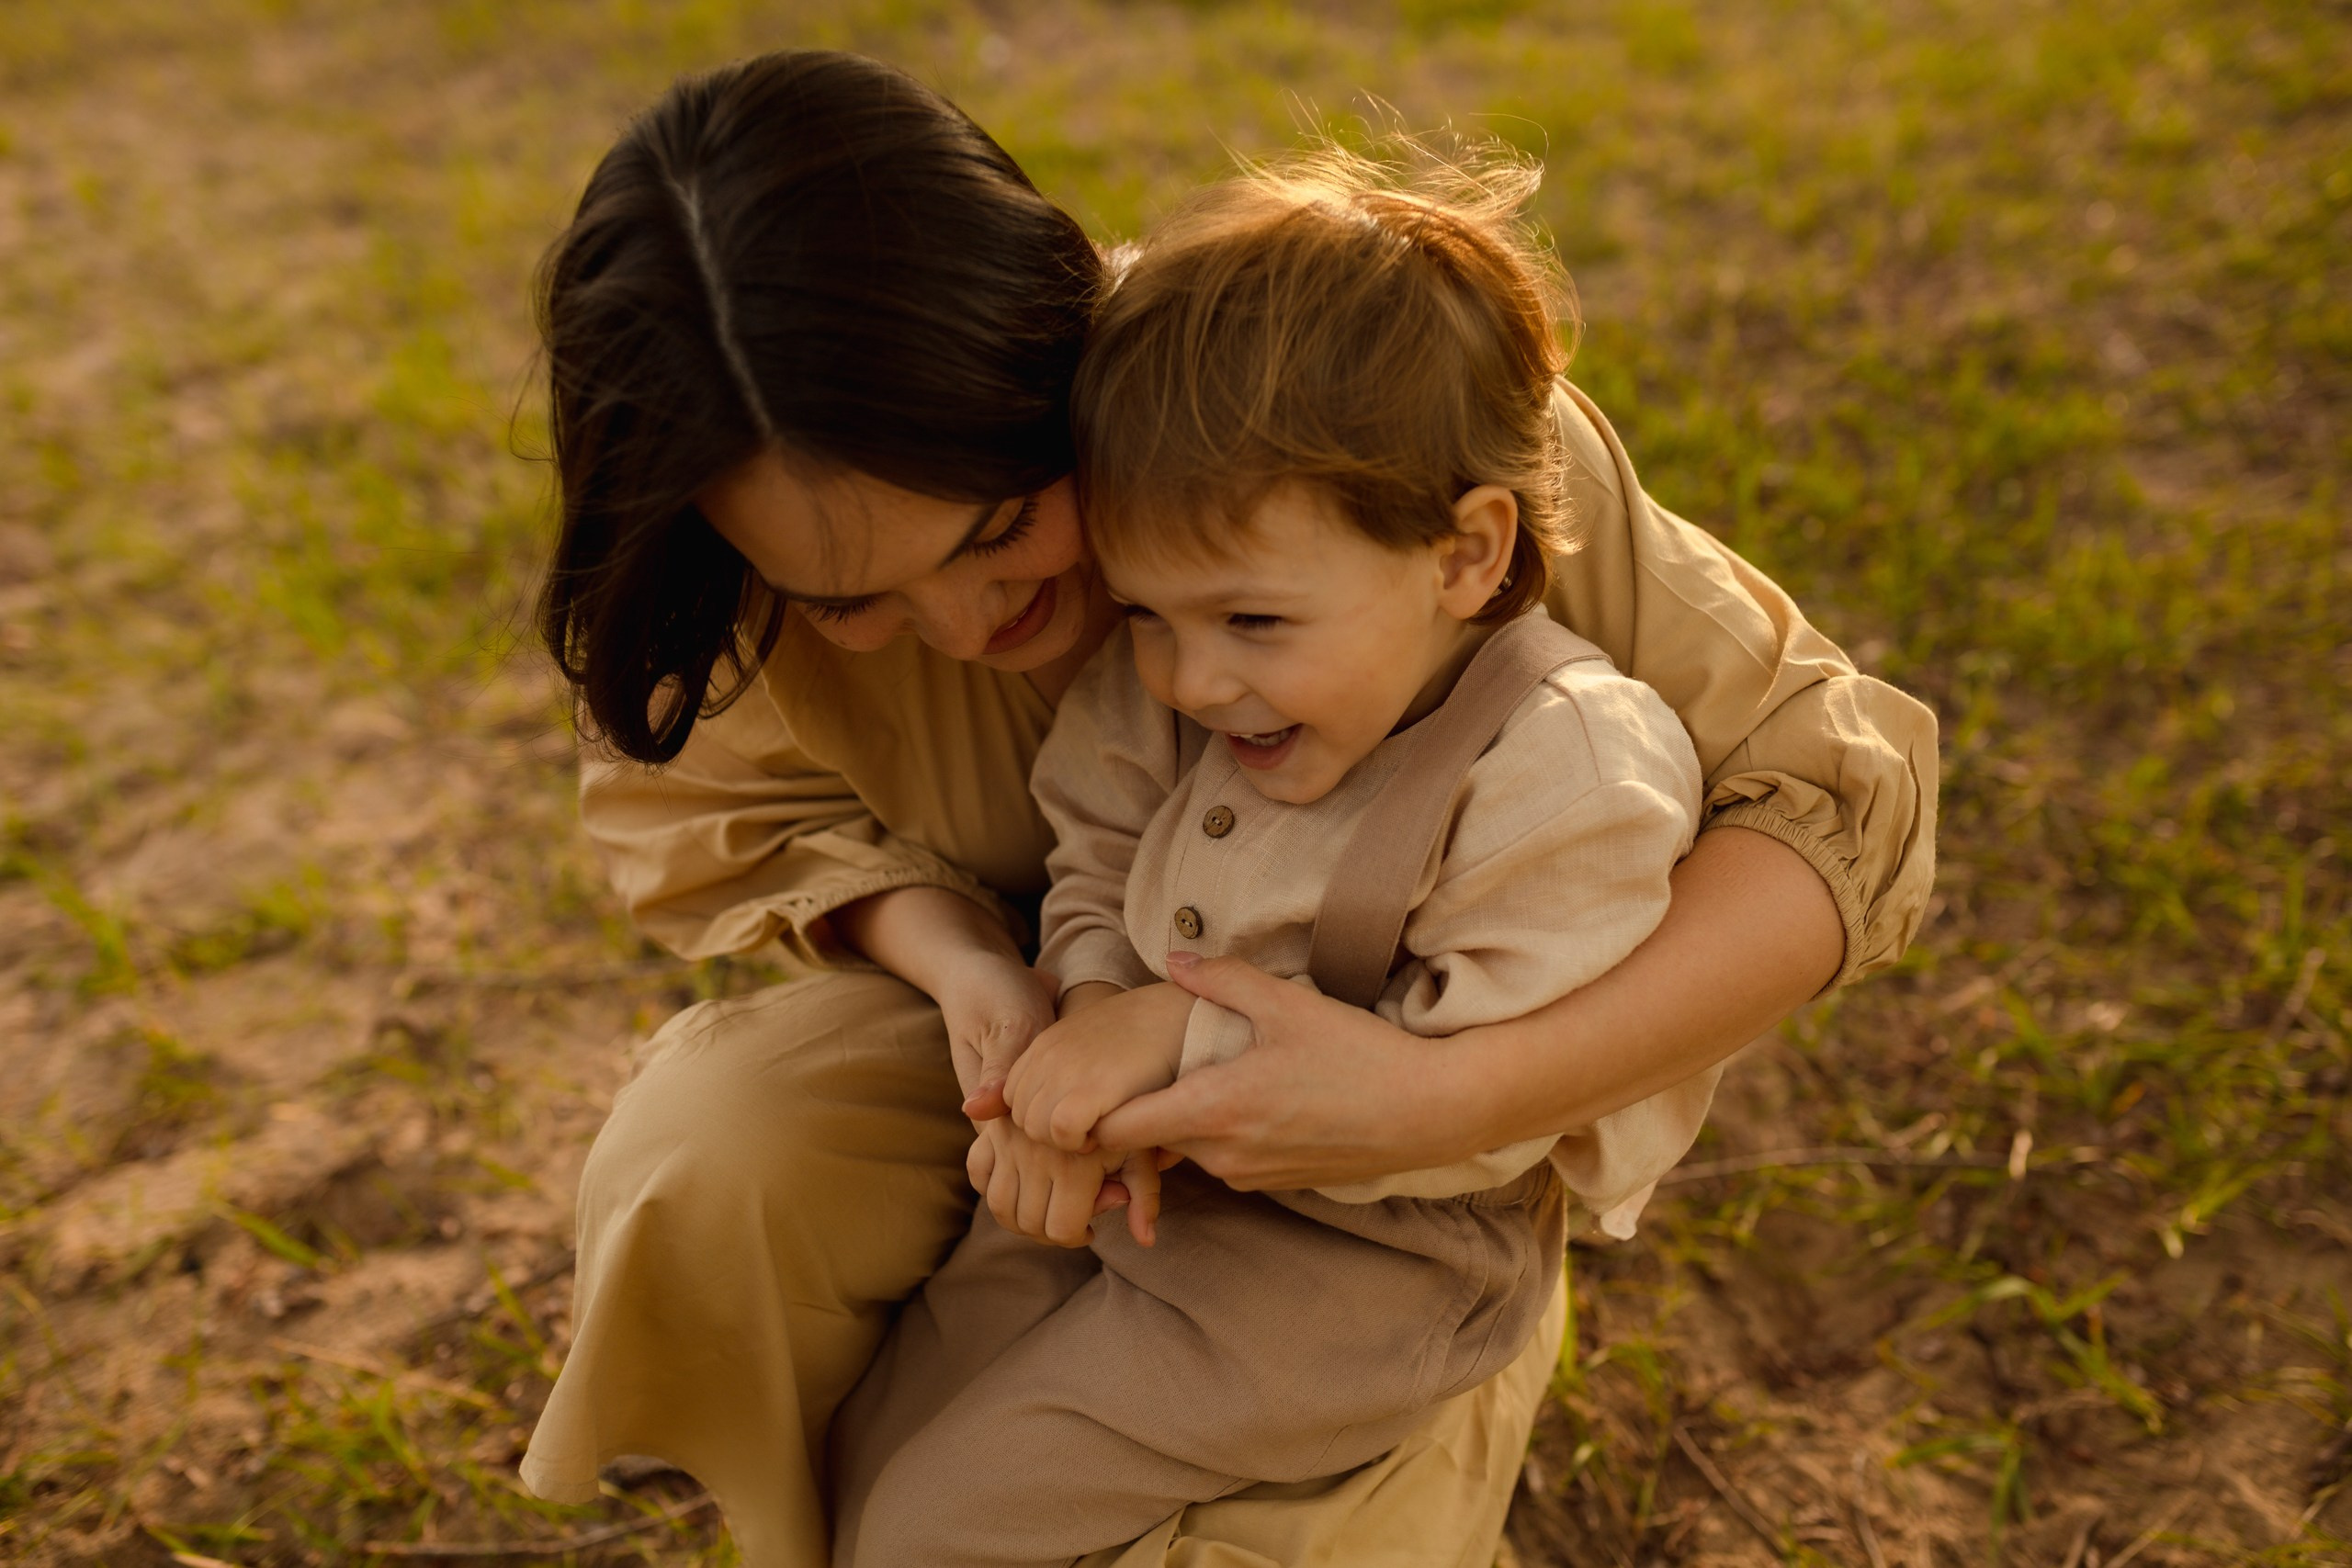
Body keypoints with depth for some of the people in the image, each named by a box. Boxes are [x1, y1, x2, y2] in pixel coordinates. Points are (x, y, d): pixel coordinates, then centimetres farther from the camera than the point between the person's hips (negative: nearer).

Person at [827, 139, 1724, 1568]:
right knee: (874, 1445, 14)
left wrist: (1175, 1047, -28)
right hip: (1140, 1175, 6)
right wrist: (1090, 1019, -18)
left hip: (1363, 1262, -6)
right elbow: (1098, 869, 3)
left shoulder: (1565, 779, -28)